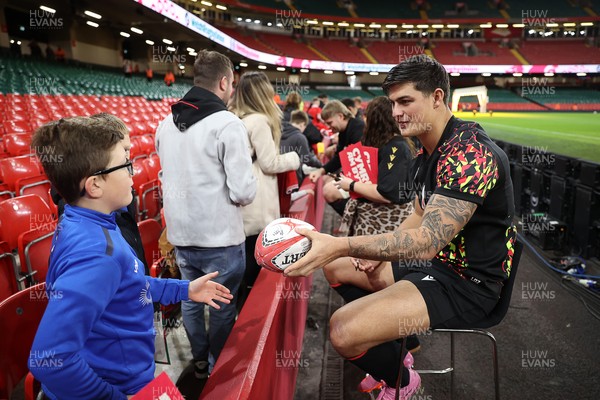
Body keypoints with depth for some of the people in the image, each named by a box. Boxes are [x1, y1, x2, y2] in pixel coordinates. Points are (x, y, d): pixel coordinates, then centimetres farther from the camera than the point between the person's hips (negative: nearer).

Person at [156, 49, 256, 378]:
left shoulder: (165, 124, 5)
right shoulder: (227, 124, -17)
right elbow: (243, 193, -20)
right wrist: (241, 192, 1)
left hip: (180, 234, 6)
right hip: (220, 239, -6)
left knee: (191, 300, 22)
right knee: (222, 308, 13)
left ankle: (200, 361, 40)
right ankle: (217, 370, 32)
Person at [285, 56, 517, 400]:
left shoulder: (469, 151, -23)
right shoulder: (428, 153, 8)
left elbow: (426, 242, -31)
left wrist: (341, 246, -37)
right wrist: (379, 253, 1)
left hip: (468, 280, -10)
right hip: (435, 259, 10)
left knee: (344, 331, -25)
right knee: (336, 266, 14)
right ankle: (395, 351, 23)